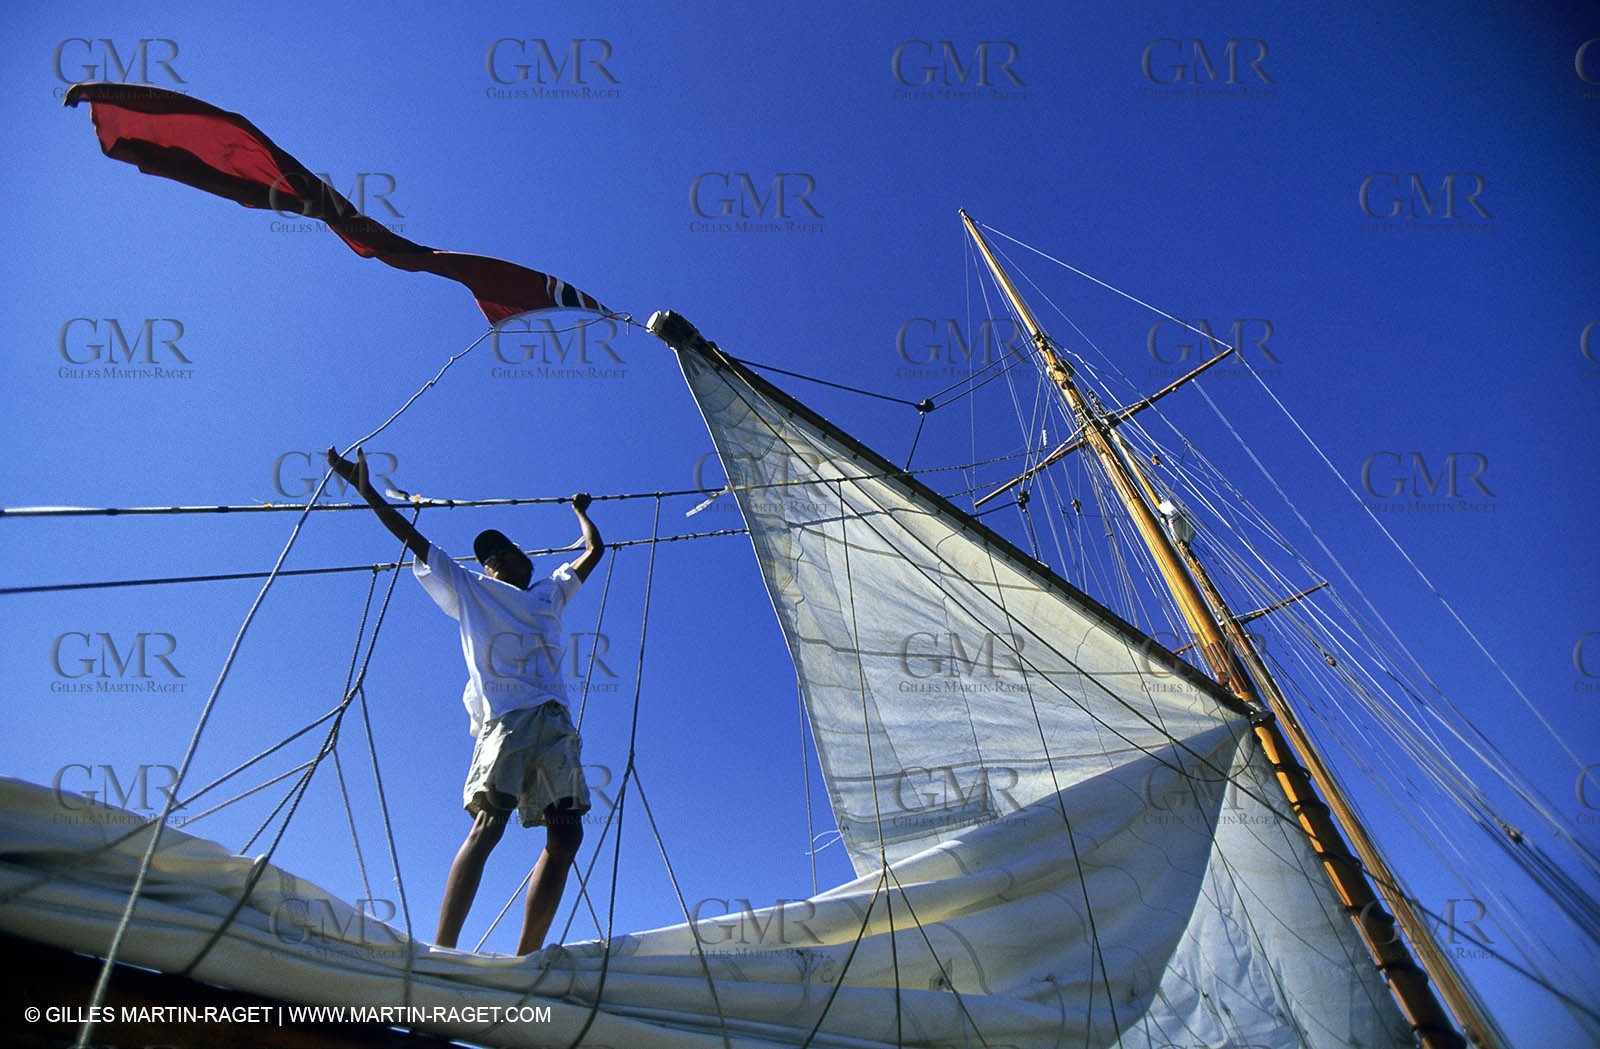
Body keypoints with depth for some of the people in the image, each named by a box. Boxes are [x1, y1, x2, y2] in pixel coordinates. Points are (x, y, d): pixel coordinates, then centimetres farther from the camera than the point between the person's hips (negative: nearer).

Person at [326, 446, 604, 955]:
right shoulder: (469, 589, 20)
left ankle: (524, 961, -4)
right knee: (488, 824, -21)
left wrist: (580, 511, 57)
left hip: (556, 722, 5)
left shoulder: (549, 592, 31)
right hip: (505, 718, -4)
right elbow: (413, 539, 17)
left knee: (565, 837, -7)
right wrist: (365, 488, 15)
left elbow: (594, 550, 43)